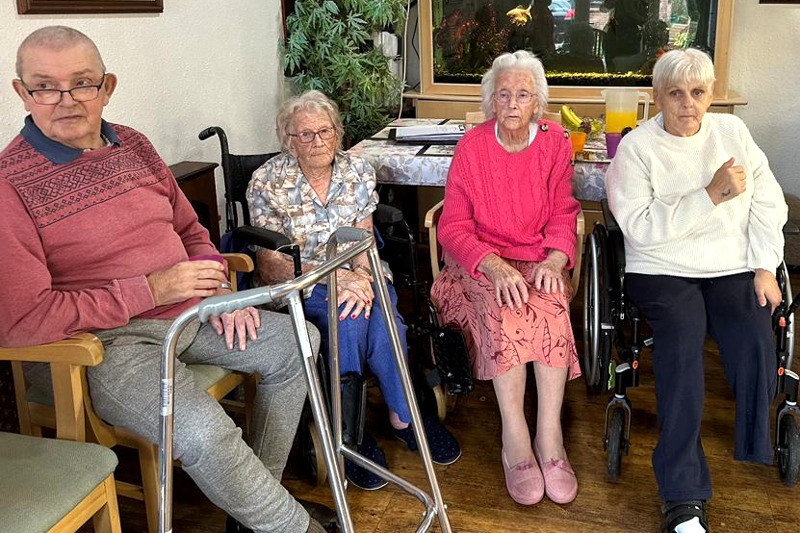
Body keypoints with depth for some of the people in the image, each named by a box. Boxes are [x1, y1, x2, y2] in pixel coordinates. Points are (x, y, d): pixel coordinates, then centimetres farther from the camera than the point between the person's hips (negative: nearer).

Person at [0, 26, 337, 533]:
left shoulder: (133, 145, 7)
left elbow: (190, 229, 19)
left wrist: (220, 291, 0)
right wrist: (150, 290, -21)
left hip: (189, 314, 8)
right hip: (106, 342, -7)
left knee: (299, 342, 8)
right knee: (203, 434, -31)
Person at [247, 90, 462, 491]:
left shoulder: (357, 171, 1)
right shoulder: (267, 183, -9)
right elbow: (270, 266, -13)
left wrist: (360, 277, -24)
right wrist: (336, 277, -26)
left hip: (352, 275, 3)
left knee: (378, 311, -30)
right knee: (349, 315, -33)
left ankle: (403, 415, -12)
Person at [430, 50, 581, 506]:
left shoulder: (554, 142, 3)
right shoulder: (472, 147, -3)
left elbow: (563, 217, 6)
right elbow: (453, 228, -5)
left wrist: (554, 261, -15)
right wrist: (494, 266, -23)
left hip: (540, 261, 2)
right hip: (482, 264, -1)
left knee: (551, 307, -32)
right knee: (503, 309, -34)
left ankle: (550, 438, -28)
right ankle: (516, 441, -29)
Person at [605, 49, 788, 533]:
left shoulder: (733, 131, 13)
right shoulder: (637, 148, -1)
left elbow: (768, 203, 11)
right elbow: (640, 227, -14)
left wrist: (766, 267, 0)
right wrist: (713, 194, -17)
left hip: (735, 269, 3)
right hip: (664, 271, -3)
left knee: (757, 341, -25)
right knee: (681, 345, -29)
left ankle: (757, 450, 1)